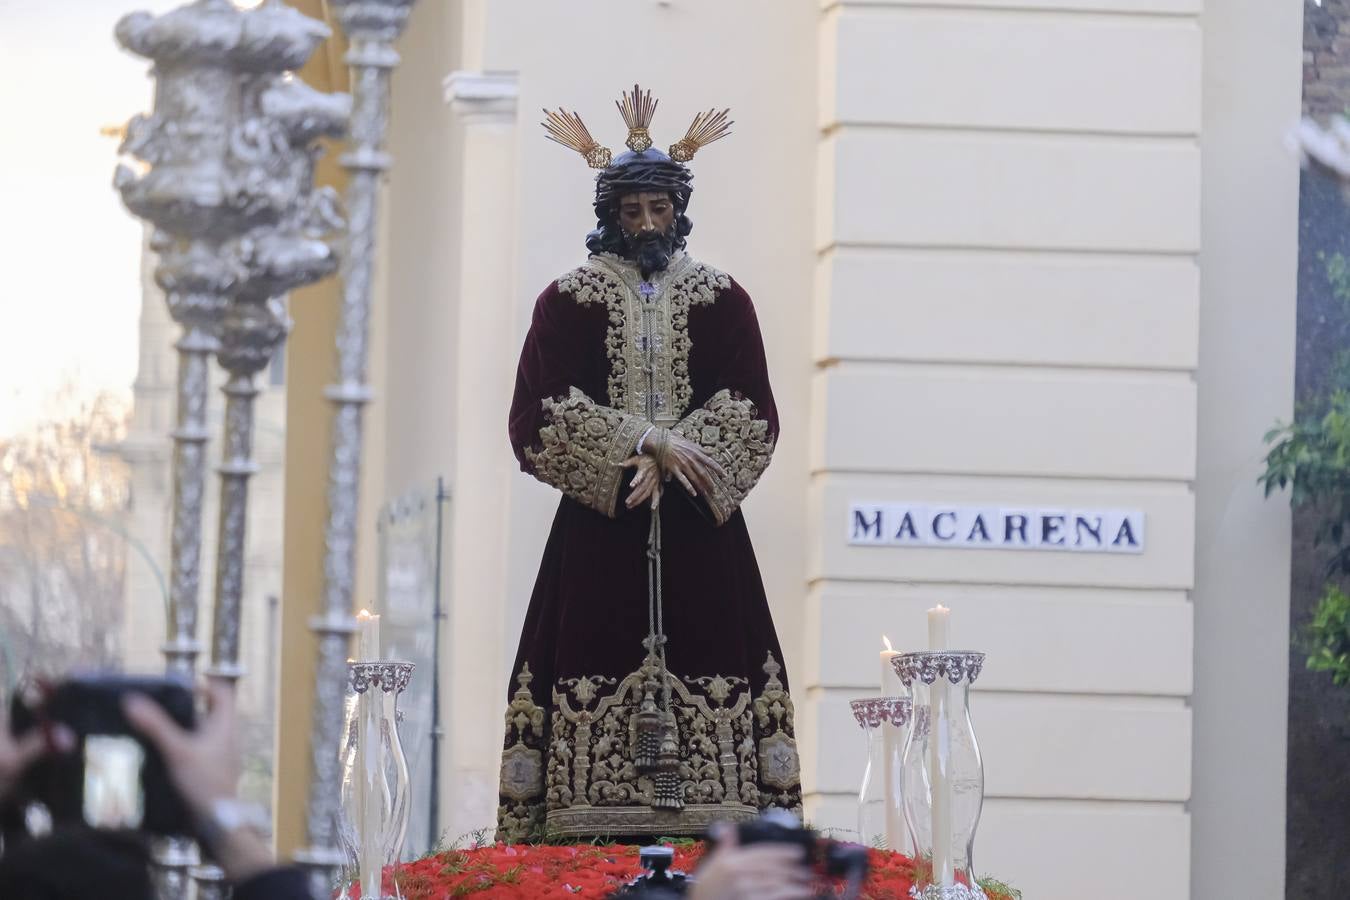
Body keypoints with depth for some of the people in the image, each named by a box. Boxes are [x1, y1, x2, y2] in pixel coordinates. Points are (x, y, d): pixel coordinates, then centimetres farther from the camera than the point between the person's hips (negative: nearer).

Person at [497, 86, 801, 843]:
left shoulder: (722, 301, 10)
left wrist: (667, 460, -12)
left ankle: (708, 835, -12)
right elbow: (543, 412, -3)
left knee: (704, 660, -9)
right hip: (600, 523, -1)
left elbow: (751, 414, 2)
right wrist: (651, 443, -12)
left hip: (699, 526, 1)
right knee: (599, 668, -10)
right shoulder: (569, 303, 7)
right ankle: (602, 844, -14)